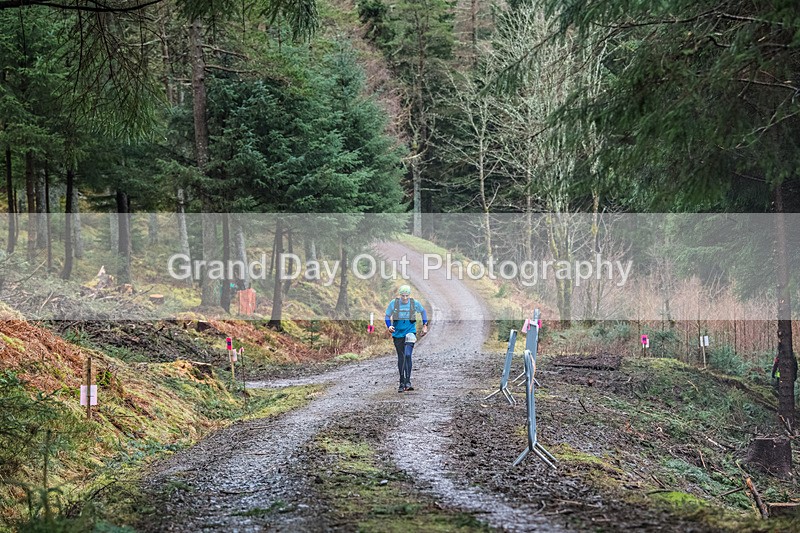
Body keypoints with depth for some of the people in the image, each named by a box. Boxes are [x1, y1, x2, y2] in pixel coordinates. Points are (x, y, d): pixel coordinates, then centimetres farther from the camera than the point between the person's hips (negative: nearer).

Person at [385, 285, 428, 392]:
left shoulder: (415, 303, -5)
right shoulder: (393, 303, -5)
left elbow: (423, 312, 15)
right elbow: (387, 316, 5)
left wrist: (425, 325, 12)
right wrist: (389, 326, -13)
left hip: (410, 332, -2)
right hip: (397, 334, 2)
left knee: (407, 355, -19)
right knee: (401, 358, 8)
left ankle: (408, 382, -19)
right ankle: (402, 383, 17)